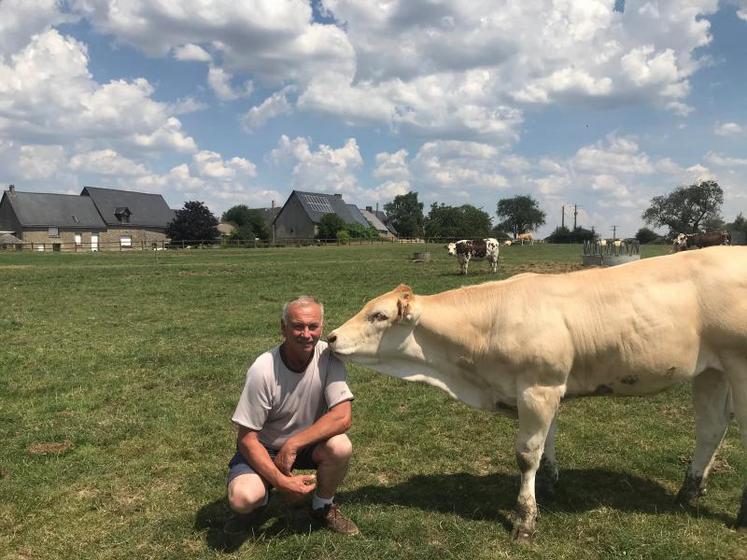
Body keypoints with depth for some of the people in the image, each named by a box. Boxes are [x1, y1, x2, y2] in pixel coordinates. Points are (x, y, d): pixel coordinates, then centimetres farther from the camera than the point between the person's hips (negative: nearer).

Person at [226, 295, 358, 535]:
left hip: (307, 443, 2)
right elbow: (247, 437, -19)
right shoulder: (263, 370, -25)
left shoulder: (328, 357, -19)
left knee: (341, 447, -29)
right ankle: (267, 486, 10)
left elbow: (342, 417, -25)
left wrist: (293, 445, -30)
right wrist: (280, 481, -26)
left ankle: (323, 506, 2)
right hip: (263, 447, -2)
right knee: (242, 499, -29)